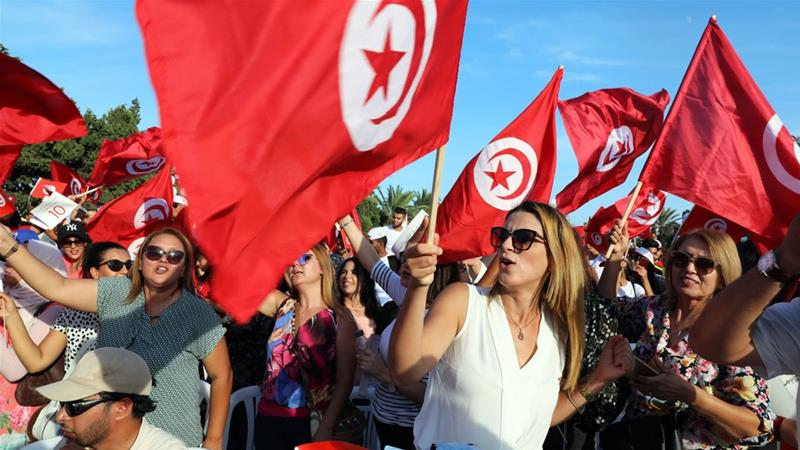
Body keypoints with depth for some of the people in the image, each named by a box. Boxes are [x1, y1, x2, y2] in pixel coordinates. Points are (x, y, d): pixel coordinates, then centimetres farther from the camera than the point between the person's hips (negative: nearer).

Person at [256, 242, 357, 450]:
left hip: (313, 423, -3)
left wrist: (326, 428, -15)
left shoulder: (340, 317, -6)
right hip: (269, 419, 4)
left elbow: (345, 378, -9)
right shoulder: (281, 305, 4)